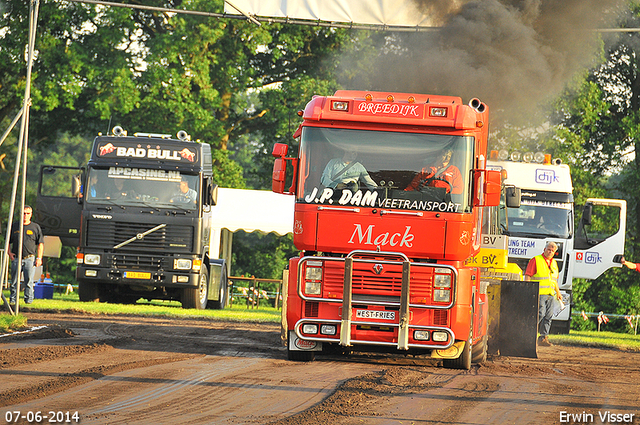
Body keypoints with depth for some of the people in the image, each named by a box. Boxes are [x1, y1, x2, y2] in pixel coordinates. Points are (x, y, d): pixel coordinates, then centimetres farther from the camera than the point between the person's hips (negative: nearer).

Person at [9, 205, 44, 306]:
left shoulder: (35, 227, 8)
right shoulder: (15, 226, 13)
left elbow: (40, 244, 7)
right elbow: (8, 242, 19)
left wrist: (39, 258, -2)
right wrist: (9, 253, 2)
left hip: (30, 259, -2)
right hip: (16, 258, 2)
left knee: (29, 281, -6)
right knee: (14, 281, 1)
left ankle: (29, 299, 0)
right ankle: (12, 300, 5)